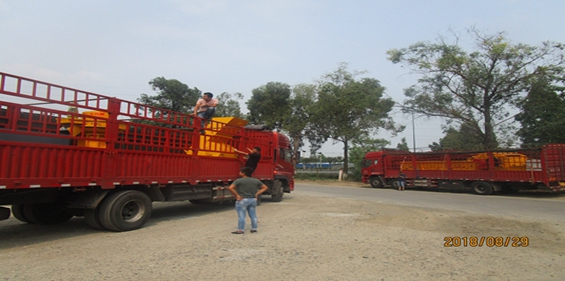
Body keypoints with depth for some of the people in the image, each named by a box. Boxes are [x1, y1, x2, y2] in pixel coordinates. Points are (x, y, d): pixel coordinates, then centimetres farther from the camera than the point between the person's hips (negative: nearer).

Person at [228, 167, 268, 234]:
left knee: (241, 216, 1)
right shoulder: (256, 181, 5)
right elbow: (265, 187, 11)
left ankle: (240, 230, 5)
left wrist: (236, 195, -12)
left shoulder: (239, 180, -9)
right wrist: (256, 194, 7)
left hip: (242, 200, -5)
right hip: (253, 200, 5)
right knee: (253, 215, 13)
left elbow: (230, 188, -20)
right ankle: (254, 229, 20)